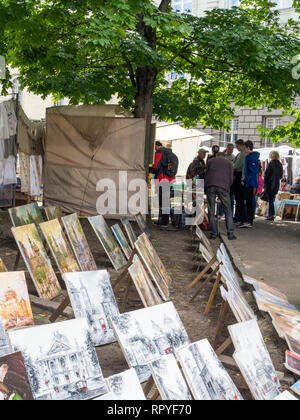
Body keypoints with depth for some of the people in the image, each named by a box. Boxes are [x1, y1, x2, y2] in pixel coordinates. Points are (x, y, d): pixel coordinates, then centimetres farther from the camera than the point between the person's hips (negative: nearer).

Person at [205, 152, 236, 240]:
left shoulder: (210, 161, 25)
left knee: (211, 210, 6)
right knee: (228, 211, 6)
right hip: (223, 186, -1)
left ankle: (214, 233, 5)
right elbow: (231, 178, 13)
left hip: (210, 185, 1)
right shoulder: (229, 163, 22)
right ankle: (230, 233, -1)